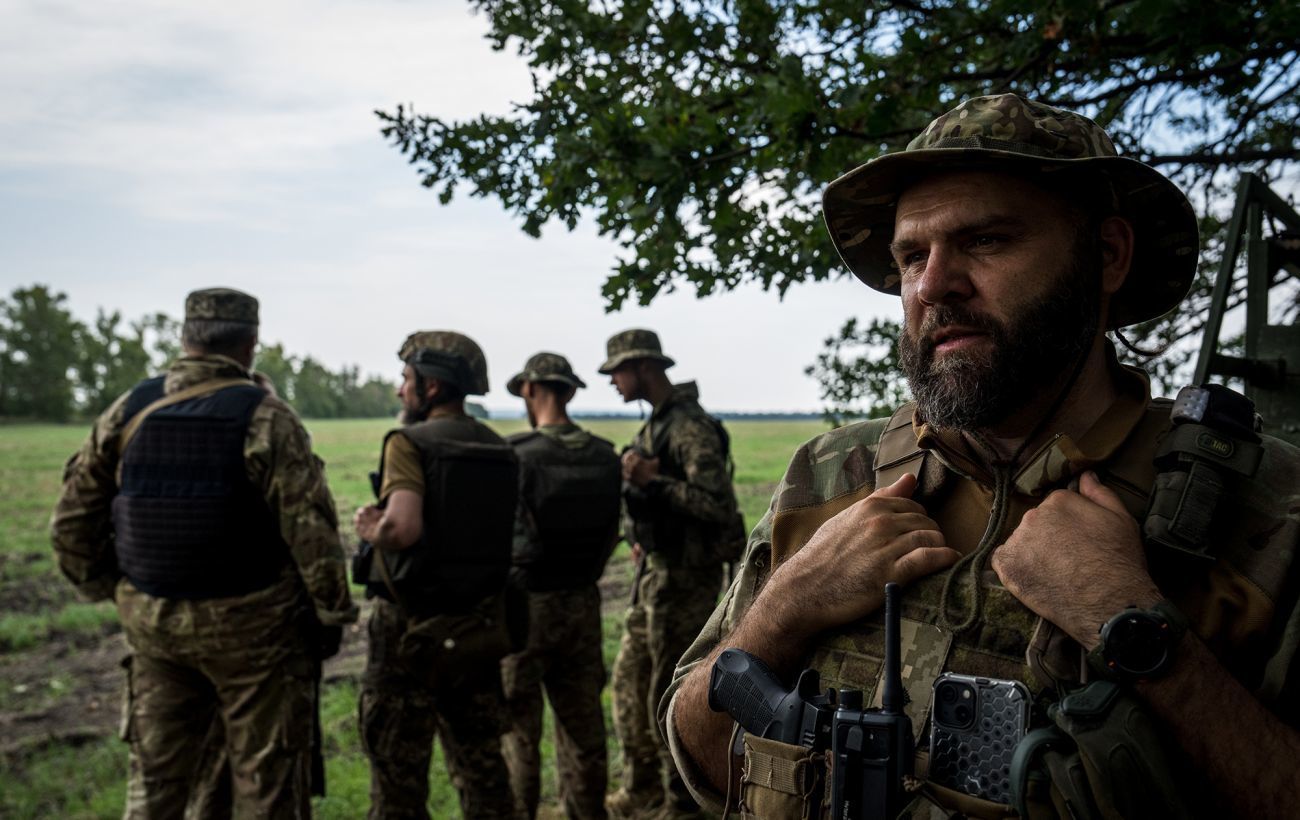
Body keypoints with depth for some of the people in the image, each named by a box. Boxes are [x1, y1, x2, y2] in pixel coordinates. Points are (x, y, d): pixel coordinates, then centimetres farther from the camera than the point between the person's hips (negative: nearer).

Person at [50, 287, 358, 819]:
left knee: (156, 776, 18)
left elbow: (73, 521, 6)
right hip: (250, 627, -4)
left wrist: (109, 589, 18)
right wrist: (331, 613, -5)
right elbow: (310, 528, -16)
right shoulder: (263, 418, -13)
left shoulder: (128, 412, 2)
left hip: (151, 624, 5)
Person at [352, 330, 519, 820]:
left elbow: (402, 528, -28)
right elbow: (497, 533, 10)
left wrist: (370, 529, -6)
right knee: (481, 763, 16)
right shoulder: (499, 451, 7)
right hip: (480, 627, 6)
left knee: (398, 772, 6)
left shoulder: (410, 443, -13)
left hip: (413, 627, -6)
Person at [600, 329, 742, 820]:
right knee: (630, 679, 17)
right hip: (654, 570, 10)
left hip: (683, 577, -10)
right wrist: (641, 537, 12)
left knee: (672, 693, 1)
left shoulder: (690, 426, -18)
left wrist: (653, 480, -25)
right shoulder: (655, 425, 12)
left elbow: (720, 506, -25)